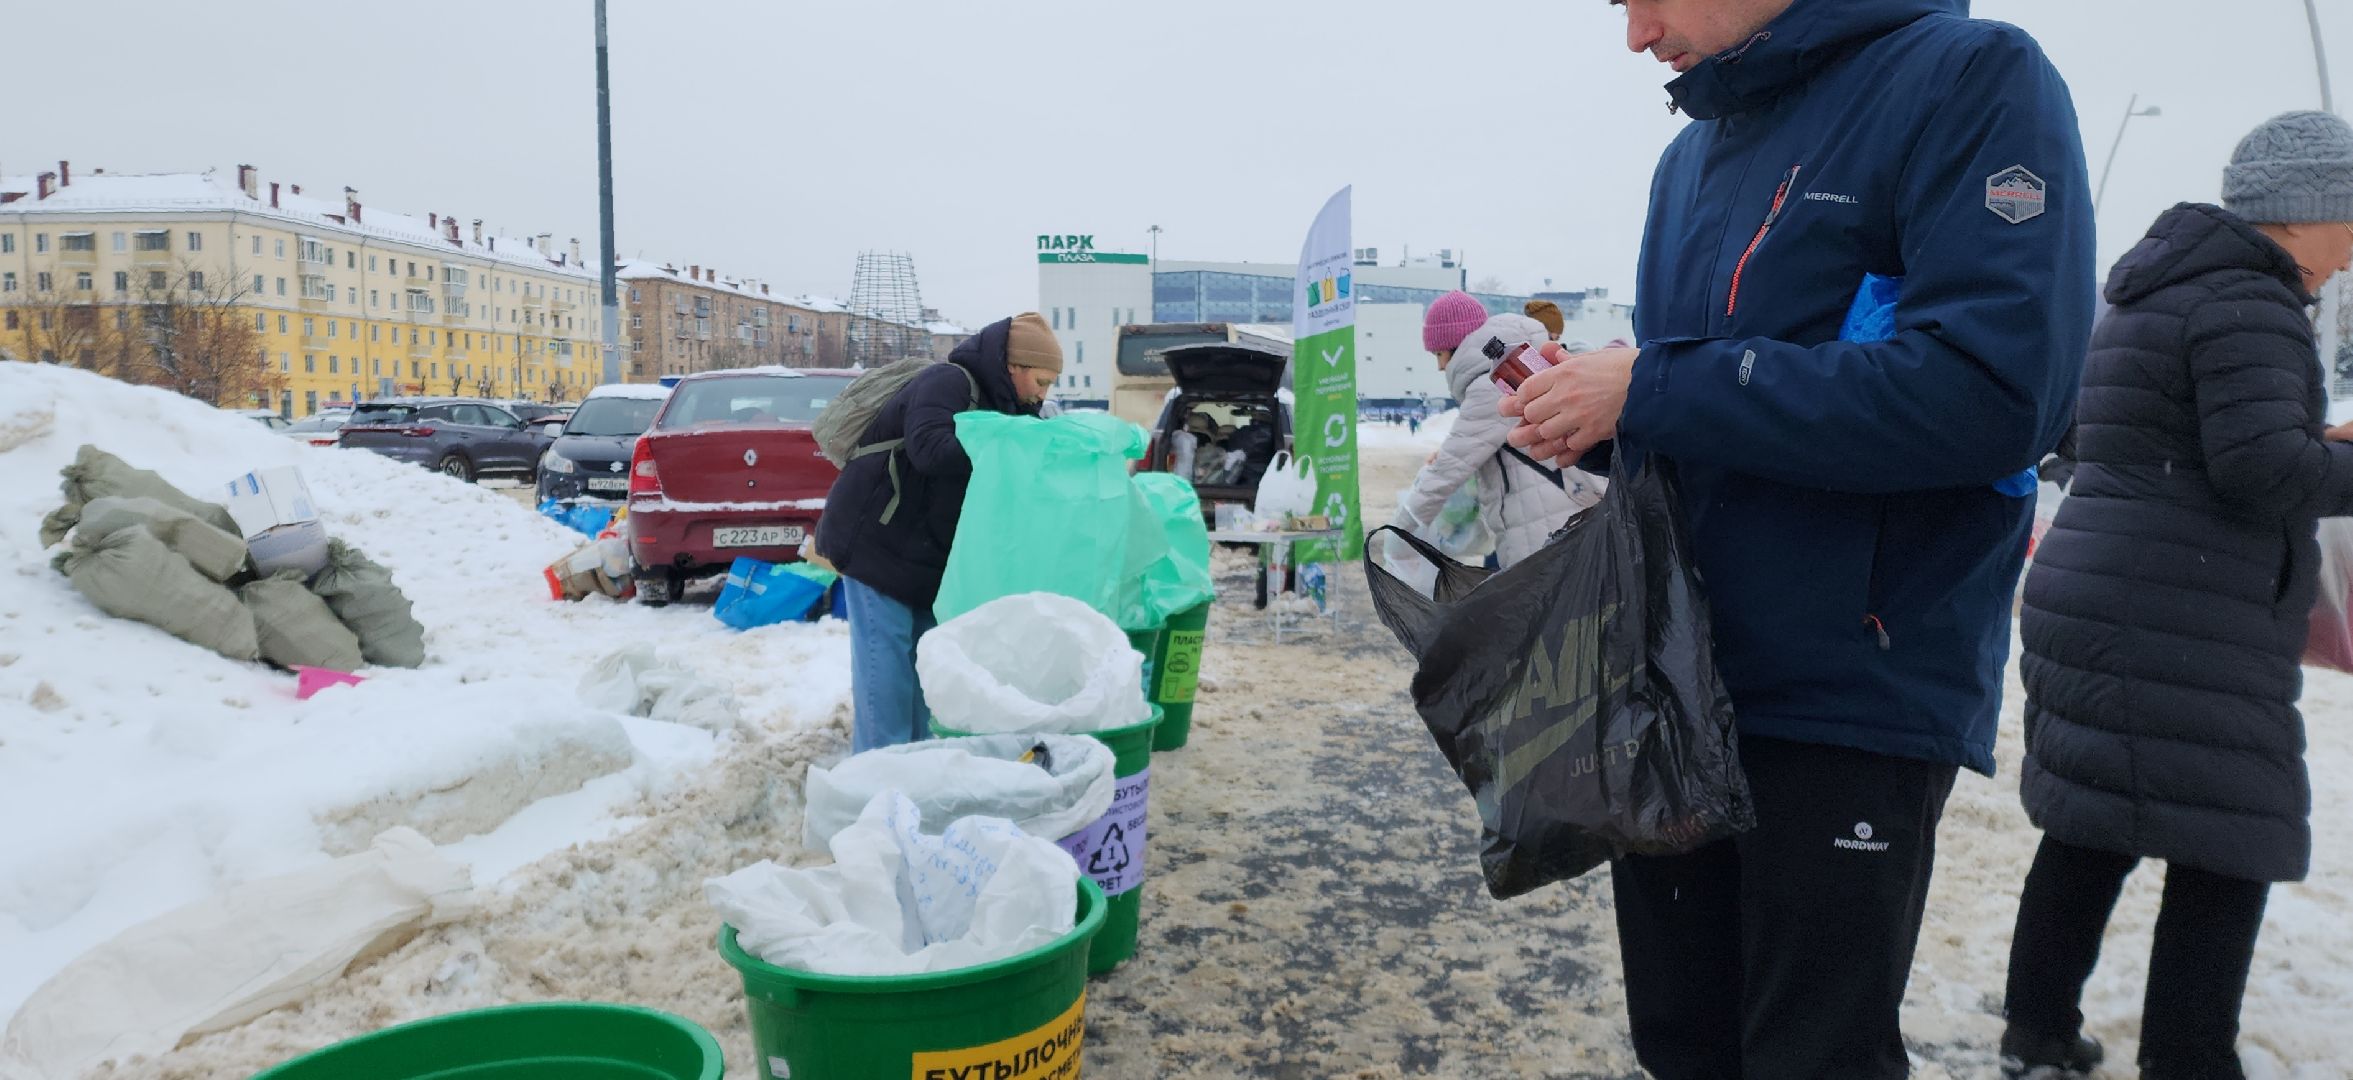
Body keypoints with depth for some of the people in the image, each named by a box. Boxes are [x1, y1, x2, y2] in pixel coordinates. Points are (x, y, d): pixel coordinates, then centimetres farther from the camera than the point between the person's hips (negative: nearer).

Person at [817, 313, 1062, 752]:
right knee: (885, 652, -8)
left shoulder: (1002, 405, 11)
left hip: (927, 551, 9)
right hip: (876, 540, -9)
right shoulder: (948, 383, -18)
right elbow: (929, 448, -34)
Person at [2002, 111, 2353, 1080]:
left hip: (2096, 606, 10)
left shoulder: (2158, 293, 20)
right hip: (2181, 634, -10)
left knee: (2090, 832, 13)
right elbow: (2258, 465, -22)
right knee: (2226, 852, -1)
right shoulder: (2248, 301, -11)